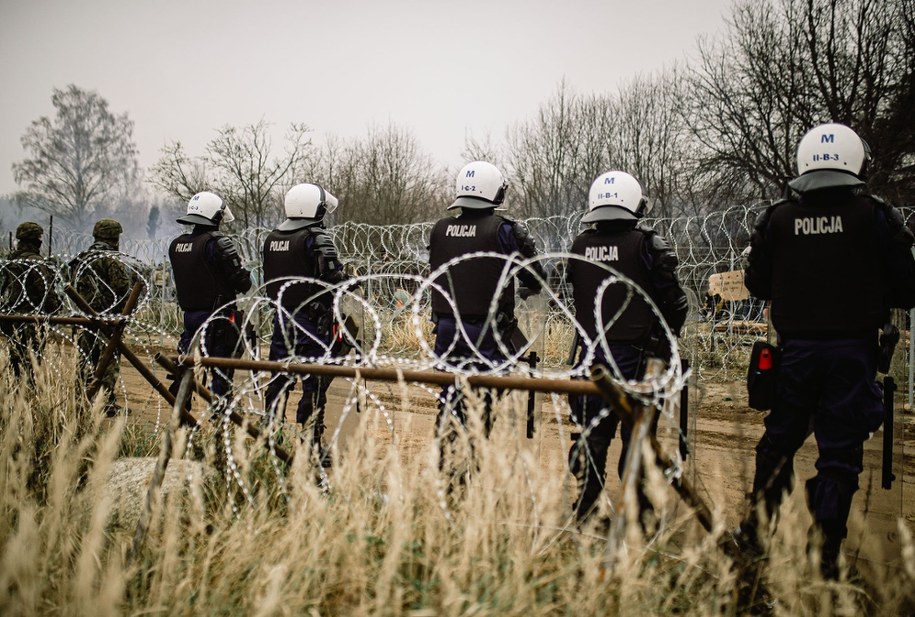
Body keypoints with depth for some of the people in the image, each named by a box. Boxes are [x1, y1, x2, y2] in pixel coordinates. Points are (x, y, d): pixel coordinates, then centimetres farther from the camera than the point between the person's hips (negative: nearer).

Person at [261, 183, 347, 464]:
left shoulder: (271, 239, 9)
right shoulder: (317, 238, -12)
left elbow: (269, 281, 13)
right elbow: (334, 278, -16)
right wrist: (351, 281, 3)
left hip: (281, 317, 7)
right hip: (312, 319, -7)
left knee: (279, 378, 13)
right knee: (314, 383, -1)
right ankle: (310, 445, 1)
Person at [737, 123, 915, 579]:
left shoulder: (777, 219, -1)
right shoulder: (875, 218, -6)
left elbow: (756, 285, 7)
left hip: (795, 348, 2)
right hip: (853, 349, -2)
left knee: (779, 441, 17)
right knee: (840, 451, 5)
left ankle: (756, 531, 21)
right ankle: (824, 554, 6)